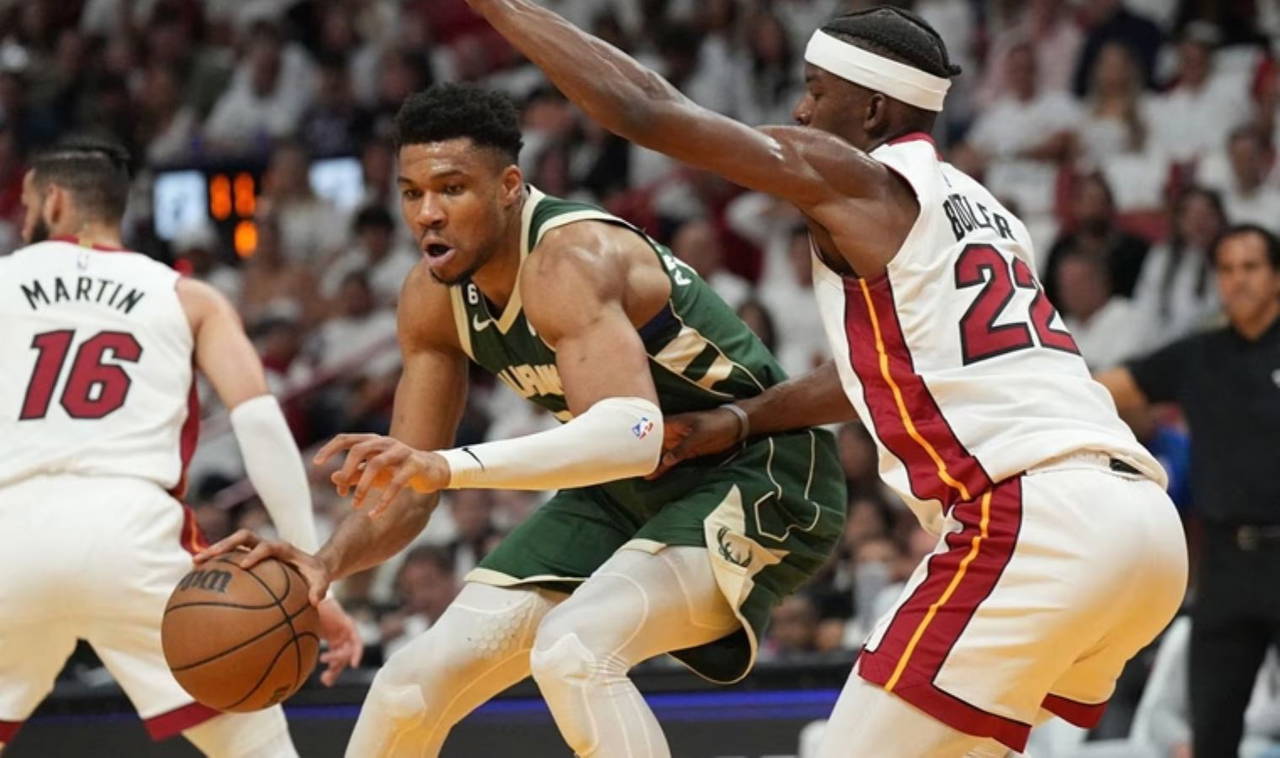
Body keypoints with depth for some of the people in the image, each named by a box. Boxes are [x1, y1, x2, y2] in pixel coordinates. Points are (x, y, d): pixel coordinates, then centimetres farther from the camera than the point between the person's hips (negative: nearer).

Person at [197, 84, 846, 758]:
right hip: (628, 491, 8)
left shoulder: (569, 260, -29)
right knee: (416, 682, 1)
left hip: (756, 479, -8)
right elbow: (409, 487, 1)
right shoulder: (432, 300, -4)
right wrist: (329, 560, -21)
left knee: (572, 650, -33)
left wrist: (450, 466, -55)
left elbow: (633, 433, -45)